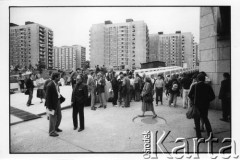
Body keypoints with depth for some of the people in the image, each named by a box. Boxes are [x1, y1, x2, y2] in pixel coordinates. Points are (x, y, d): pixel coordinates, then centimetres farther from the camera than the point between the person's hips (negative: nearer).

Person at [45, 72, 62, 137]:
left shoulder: (56, 84, 3)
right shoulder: (50, 85, -23)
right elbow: (48, 97, -21)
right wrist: (49, 107, -18)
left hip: (57, 102, 8)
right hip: (52, 104, -8)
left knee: (59, 116, 20)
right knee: (53, 118, 8)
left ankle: (56, 127, 42)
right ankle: (51, 132, 26)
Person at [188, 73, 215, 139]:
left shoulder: (194, 86, -9)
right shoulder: (208, 86, -2)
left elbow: (189, 95, -10)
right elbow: (213, 96, -2)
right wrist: (207, 101, 11)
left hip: (197, 105, -3)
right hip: (205, 105, 3)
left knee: (197, 120, 9)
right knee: (205, 118, 23)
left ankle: (198, 135, 14)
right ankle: (209, 132, 19)